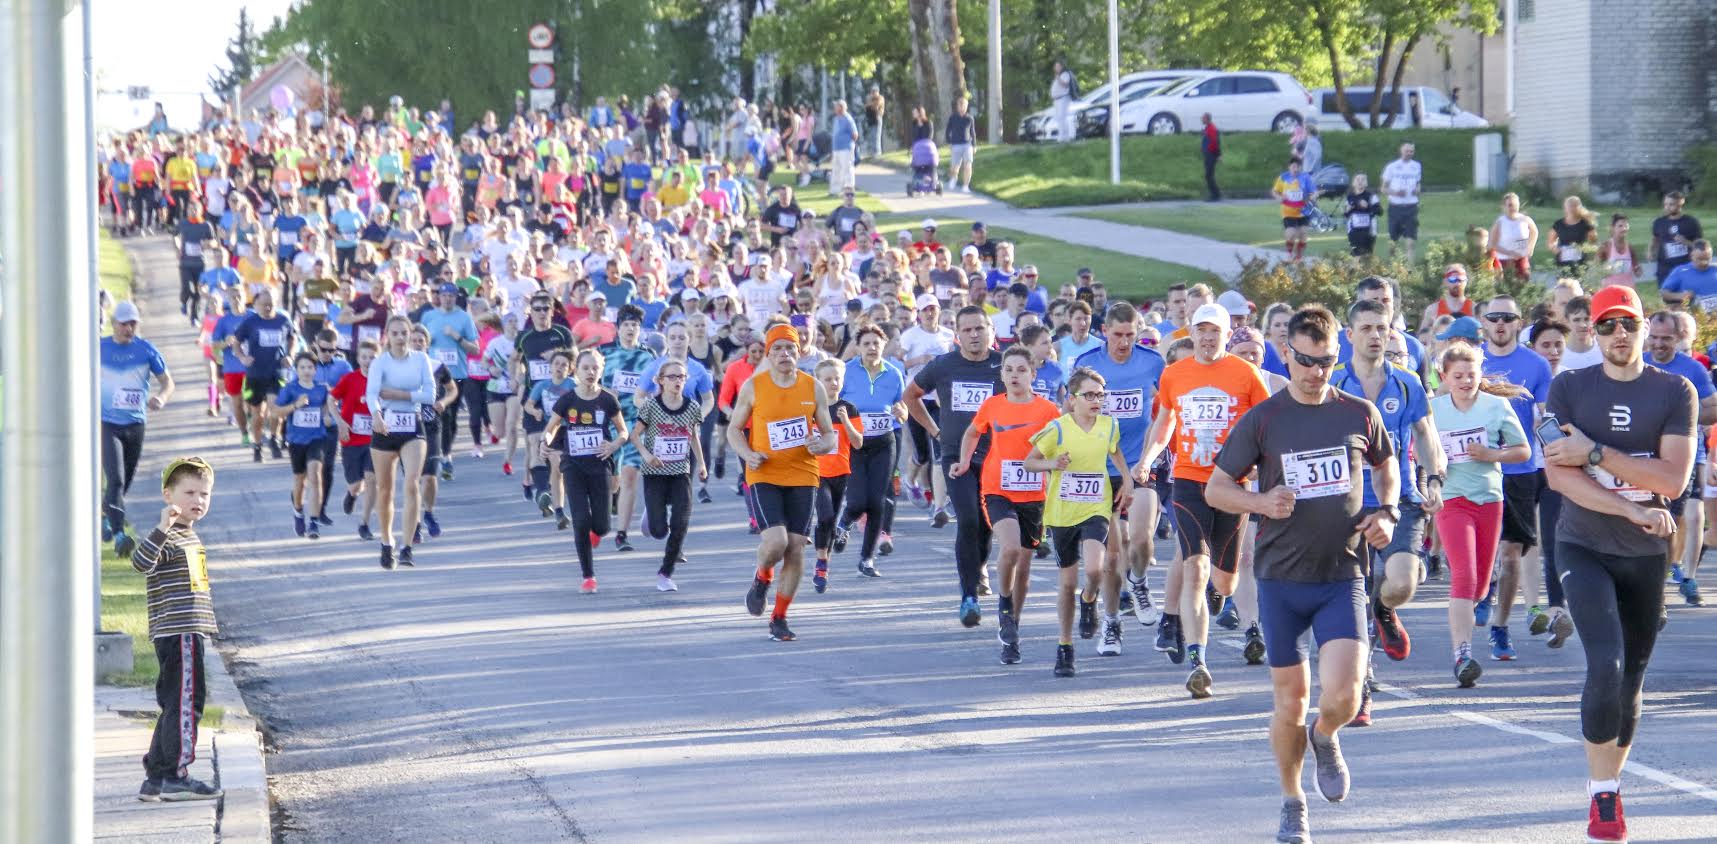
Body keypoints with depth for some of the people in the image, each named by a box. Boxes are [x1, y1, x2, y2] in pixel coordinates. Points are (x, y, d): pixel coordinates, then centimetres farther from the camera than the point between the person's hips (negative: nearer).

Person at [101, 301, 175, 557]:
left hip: (136, 423, 3)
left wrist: (161, 398, -19)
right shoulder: (99, 349, -1)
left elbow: (167, 381, 3)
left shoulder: (146, 350, 1)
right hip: (107, 423, -3)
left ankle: (105, 514, 42)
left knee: (127, 481, 15)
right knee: (115, 479, -18)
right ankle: (119, 535, -24)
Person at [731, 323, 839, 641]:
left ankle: (779, 618, 11)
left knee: (796, 548, -2)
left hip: (802, 477, 2)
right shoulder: (753, 387, -1)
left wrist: (822, 445, -13)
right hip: (764, 476, -2)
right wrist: (748, 454, -12)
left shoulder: (813, 388, 4)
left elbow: (829, 434, 11)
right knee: (775, 541, -19)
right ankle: (762, 578, 16)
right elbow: (734, 429, 8)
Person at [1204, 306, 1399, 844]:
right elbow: (1216, 489, 3)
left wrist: (1386, 512, 3)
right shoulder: (1263, 419, -1)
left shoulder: (1360, 415, 3)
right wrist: (1261, 503, -16)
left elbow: (1386, 466, 22)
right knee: (1290, 699, 5)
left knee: (1343, 694, -15)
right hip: (1281, 578, 0)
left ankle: (1324, 738, 21)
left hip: (1341, 577, 0)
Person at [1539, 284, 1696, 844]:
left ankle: (1609, 787, 24)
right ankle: (1602, 797, -9)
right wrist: (1633, 508, -18)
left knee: (1631, 678, 8)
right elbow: (1558, 473, -10)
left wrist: (1596, 454, -17)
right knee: (1606, 664, -19)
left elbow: (1673, 479, -11)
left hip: (1646, 554, 2)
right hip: (1583, 548, -2)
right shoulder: (1569, 389, 0)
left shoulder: (1675, 393, 0)